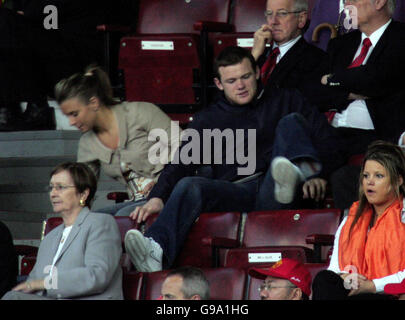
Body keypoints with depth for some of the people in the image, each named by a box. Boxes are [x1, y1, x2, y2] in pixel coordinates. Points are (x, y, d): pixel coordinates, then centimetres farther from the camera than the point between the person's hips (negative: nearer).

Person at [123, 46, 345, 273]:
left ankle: (297, 170, -54)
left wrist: (317, 175, -6)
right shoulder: (208, 120, 26)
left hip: (271, 195, -1)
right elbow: (182, 162, 13)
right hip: (234, 194, 1)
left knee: (291, 122, -17)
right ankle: (156, 250, -57)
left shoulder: (284, 101, 24)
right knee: (189, 186, -29)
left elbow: (328, 140, 16)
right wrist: (158, 197, -8)